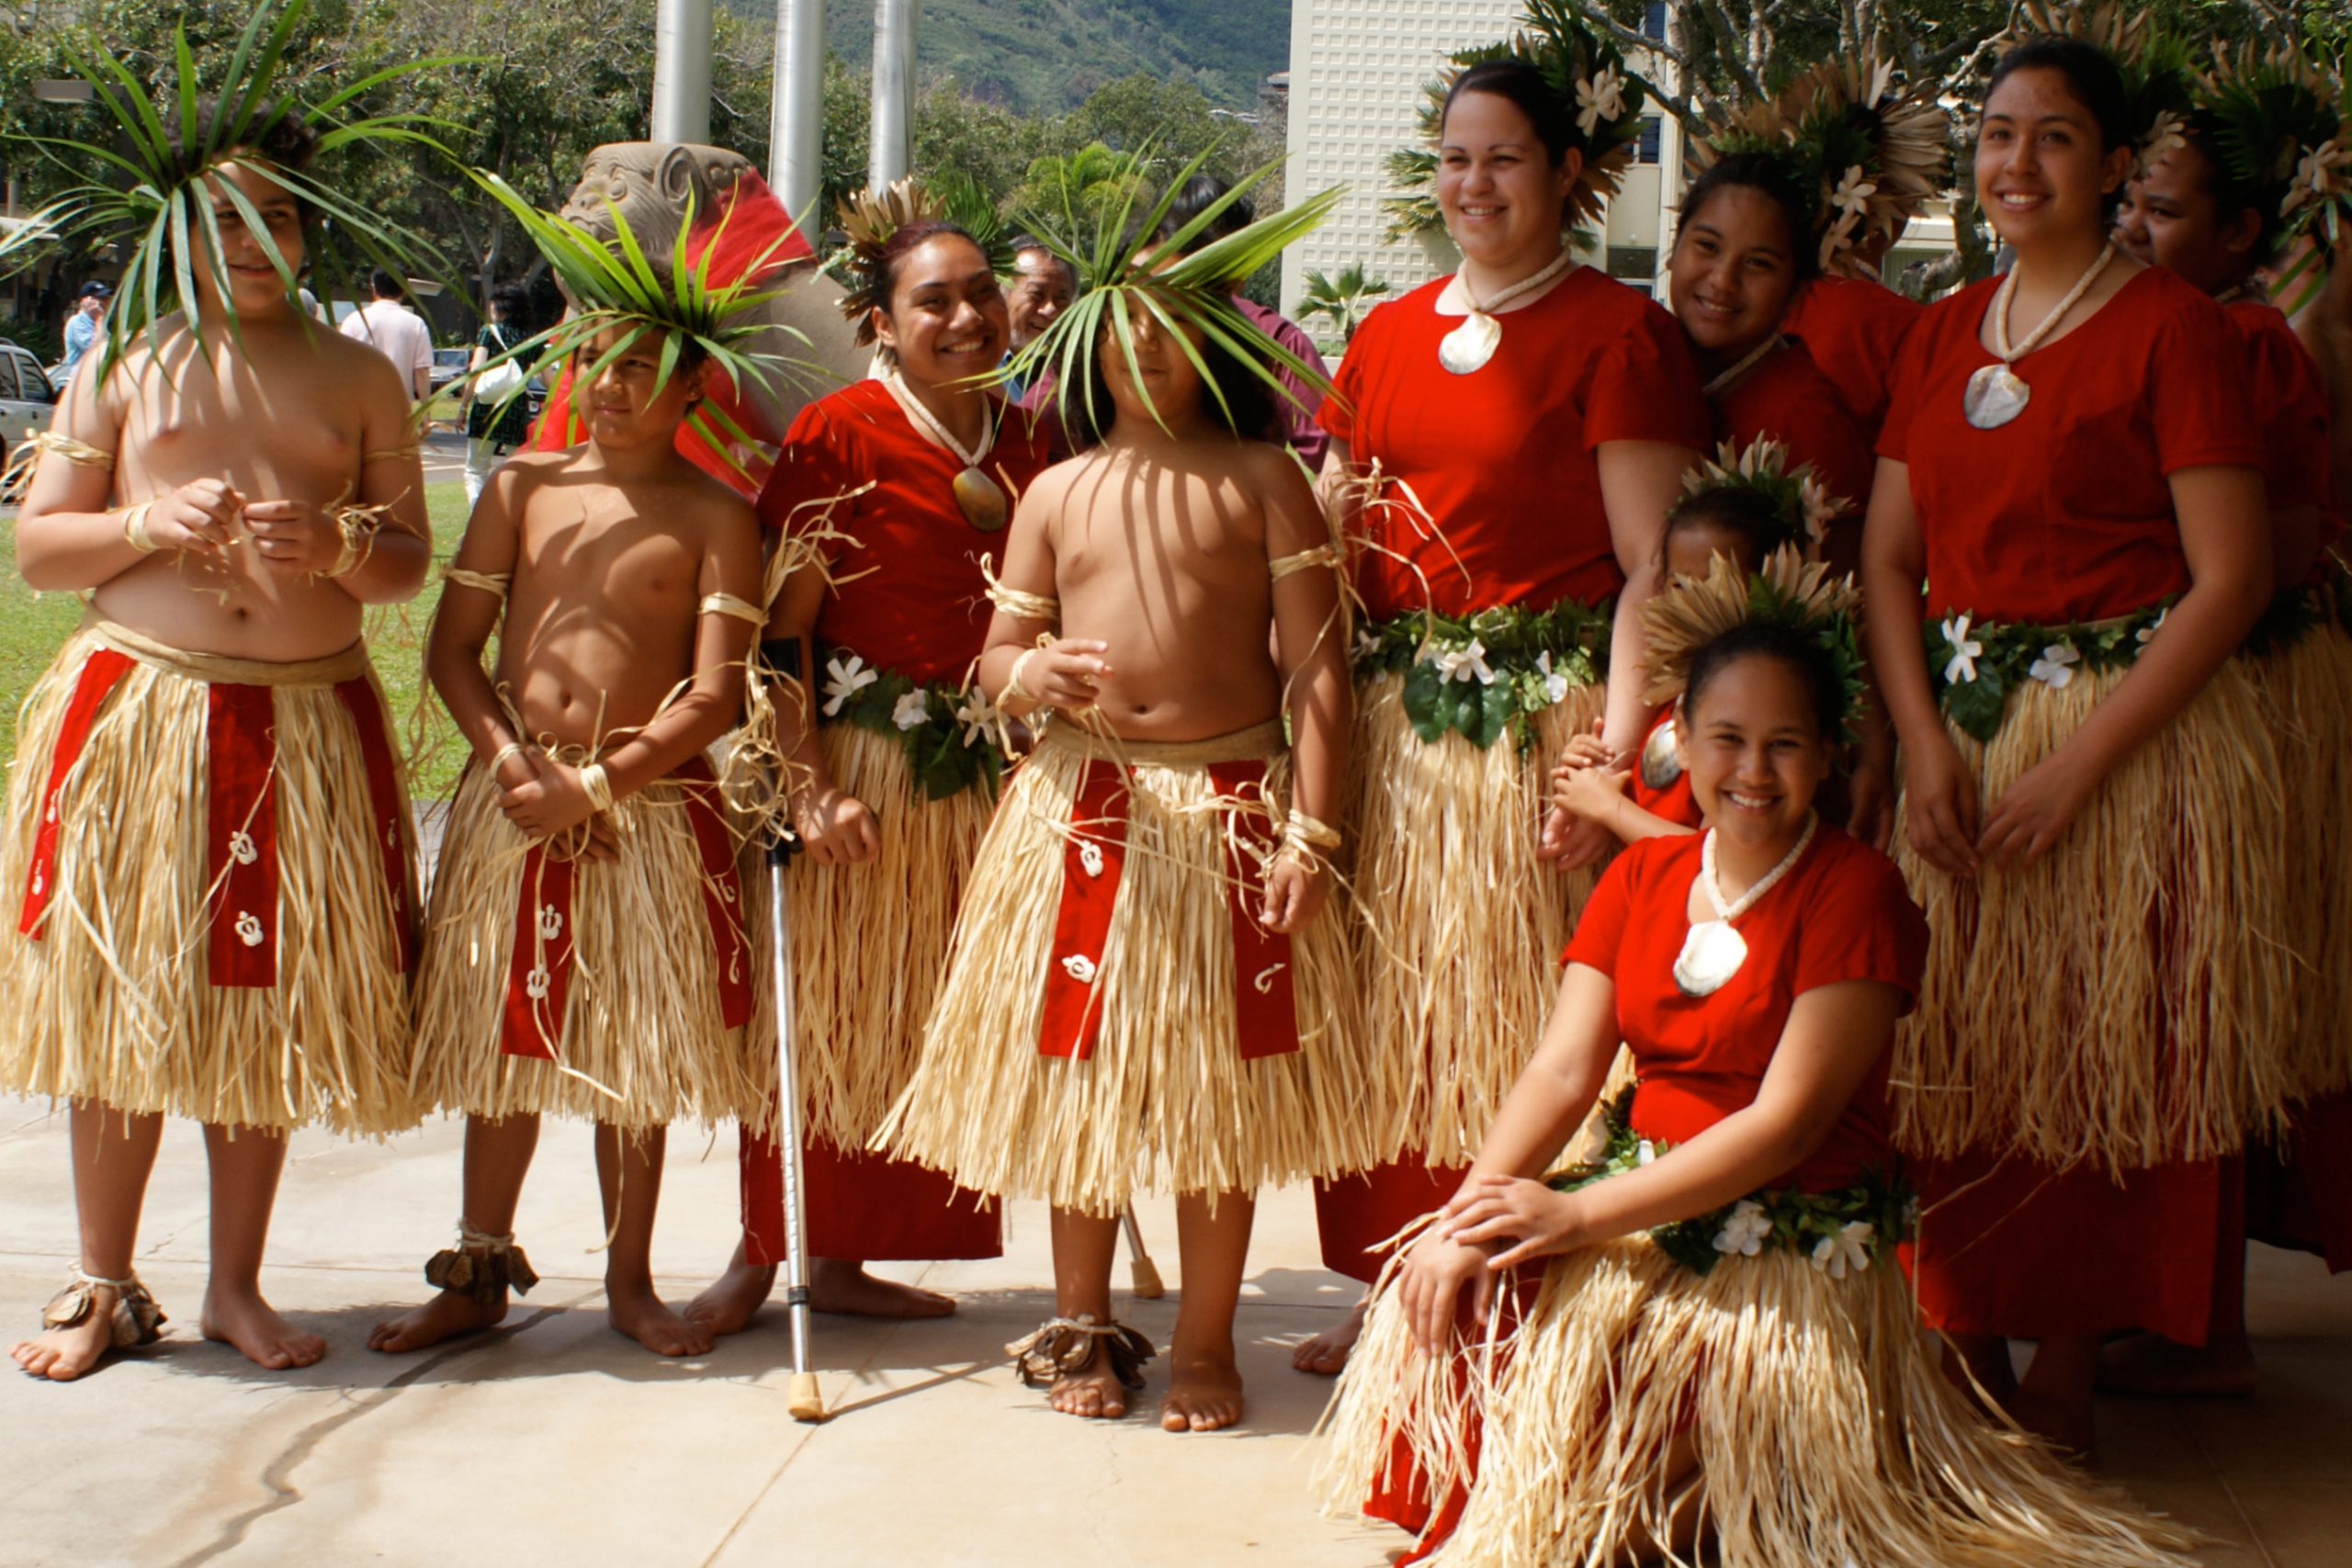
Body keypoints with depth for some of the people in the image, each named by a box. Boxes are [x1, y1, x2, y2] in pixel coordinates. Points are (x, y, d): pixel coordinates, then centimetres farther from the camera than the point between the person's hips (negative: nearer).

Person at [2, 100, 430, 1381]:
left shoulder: (357, 378, 11)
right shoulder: (123, 363, 8)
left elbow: (410, 562, 9)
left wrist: (335, 547, -13)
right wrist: (151, 524, -13)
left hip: (308, 724, 1)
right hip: (137, 705, -1)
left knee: (268, 1002, 4)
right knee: (122, 994, 2)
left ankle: (236, 1287, 17)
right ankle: (103, 1286, 15)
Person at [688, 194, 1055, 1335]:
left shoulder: (1029, 443, 6)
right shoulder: (839, 436, -10)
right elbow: (780, 629, -12)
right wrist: (811, 787, -18)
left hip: (986, 769, 5)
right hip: (863, 758, -5)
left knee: (925, 1022, 10)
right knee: (819, 1009, 0)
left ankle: (845, 1261, 21)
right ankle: (760, 1255, 13)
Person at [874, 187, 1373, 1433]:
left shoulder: (1262, 480, 2)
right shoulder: (1057, 494, 11)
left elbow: (1315, 666, -2)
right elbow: (996, 653, 12)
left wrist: (1308, 831, -11)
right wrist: (1029, 676, -14)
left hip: (1231, 806, -2)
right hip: (1082, 805, 2)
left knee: (1221, 1080, 1)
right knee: (1079, 1067, 6)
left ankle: (1205, 1343, 13)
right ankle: (1082, 1328, 20)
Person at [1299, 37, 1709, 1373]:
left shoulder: (1619, 332, -4)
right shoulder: (1387, 335, 15)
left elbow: (1653, 567, -9)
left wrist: (1612, 756, -19)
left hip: (1538, 719, -6)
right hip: (1391, 714, 6)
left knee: (1524, 1020, -2)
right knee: (1393, 1016, 9)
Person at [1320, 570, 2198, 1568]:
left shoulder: (1856, 894, -13)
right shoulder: (1642, 875, 8)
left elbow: (1785, 1123, -18)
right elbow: (1563, 1069, -1)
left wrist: (1578, 1214, -22)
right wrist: (1467, 1218, -18)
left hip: (1796, 1243, -6)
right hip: (1647, 1206, 6)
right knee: (1445, 1297, -17)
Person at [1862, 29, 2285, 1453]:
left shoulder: (2171, 326, -7)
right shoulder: (1944, 335, 12)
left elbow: (2232, 580, -12)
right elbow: (1888, 558, 10)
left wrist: (2075, 767, -17)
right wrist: (1925, 741, -6)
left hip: (2129, 733, -5)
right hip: (1958, 732, 5)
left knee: (2098, 1066, -1)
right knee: (1960, 1059, 7)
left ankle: (2066, 1388, 11)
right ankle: (1974, 1366, 20)